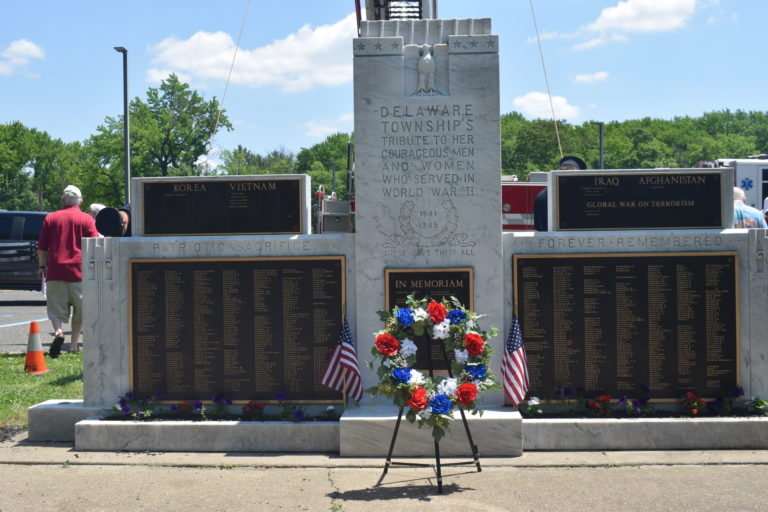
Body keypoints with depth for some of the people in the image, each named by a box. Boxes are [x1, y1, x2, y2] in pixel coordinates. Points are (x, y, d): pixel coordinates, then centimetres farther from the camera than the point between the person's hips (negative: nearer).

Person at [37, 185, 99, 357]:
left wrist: (42, 266, 21)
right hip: (78, 270, -1)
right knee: (79, 308, 11)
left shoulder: (50, 218, 7)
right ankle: (73, 344, 12)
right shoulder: (87, 219, 1)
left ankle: (58, 332, -21)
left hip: (55, 270, 1)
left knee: (55, 306, 6)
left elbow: (41, 246, 9)